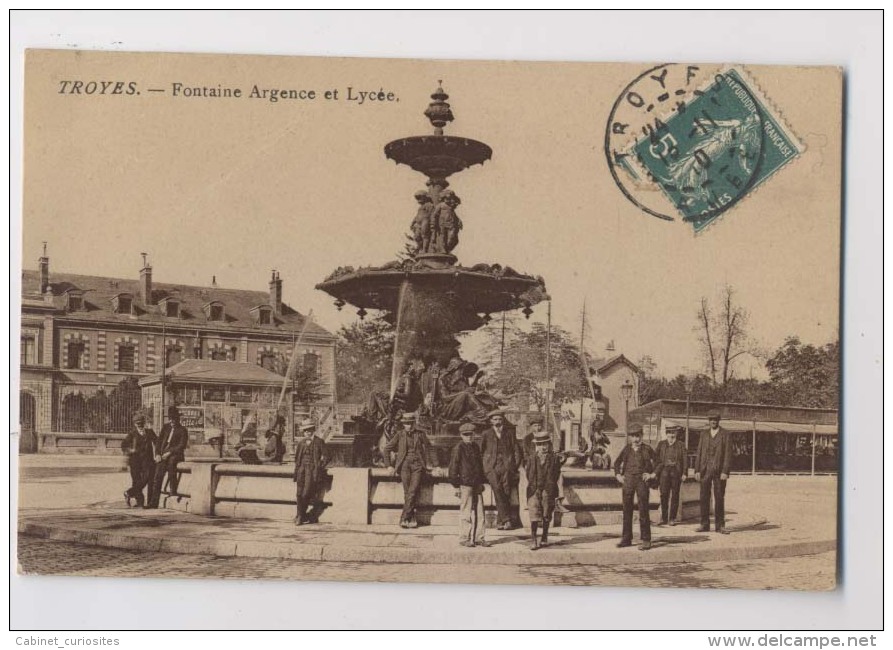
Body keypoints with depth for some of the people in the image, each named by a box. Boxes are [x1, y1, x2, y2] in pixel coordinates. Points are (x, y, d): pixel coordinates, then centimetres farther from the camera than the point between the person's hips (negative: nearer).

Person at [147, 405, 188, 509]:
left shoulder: (182, 430, 3)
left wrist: (169, 453, -15)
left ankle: (173, 490, -30)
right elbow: (159, 441, 17)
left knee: (171, 461, -38)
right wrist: (157, 454, 1)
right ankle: (154, 502, -12)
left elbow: (182, 446, -6)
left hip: (175, 455, -4)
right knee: (157, 476, -12)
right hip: (163, 455, 4)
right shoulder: (165, 427, 19)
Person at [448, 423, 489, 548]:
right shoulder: (458, 449, -7)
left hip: (477, 485, 6)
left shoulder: (475, 447, 13)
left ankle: (479, 538, 13)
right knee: (466, 513, -1)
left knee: (479, 513, 7)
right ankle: (464, 539, 7)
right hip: (465, 485, -6)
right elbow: (453, 468, -7)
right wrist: (456, 486, -9)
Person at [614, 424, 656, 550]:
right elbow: (617, 463, 21)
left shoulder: (647, 449, 1)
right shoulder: (627, 449, 9)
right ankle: (626, 539, 15)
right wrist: (618, 475, 10)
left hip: (642, 480, -3)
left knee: (643, 510, -3)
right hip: (628, 480, 3)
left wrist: (653, 474, -1)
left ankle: (646, 540, 1)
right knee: (627, 510, 7)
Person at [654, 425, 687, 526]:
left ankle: (672, 518, 8)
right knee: (664, 494, -4)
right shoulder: (661, 444, 9)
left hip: (676, 471, -1)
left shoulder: (681, 445, 4)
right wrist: (655, 471, 3)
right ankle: (664, 518, 2)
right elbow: (657, 458, 10)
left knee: (674, 495, 2)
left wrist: (684, 473, -4)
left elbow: (684, 460, 2)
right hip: (664, 471, 1)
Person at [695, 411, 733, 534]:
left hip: (719, 471, -3)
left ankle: (720, 526, 6)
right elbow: (699, 453, 11)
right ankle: (704, 525, 7)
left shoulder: (725, 435, 1)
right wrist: (697, 470, 2)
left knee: (719, 498, 1)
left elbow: (728, 454, -5)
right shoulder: (704, 435, 12)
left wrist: (725, 472, -13)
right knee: (704, 498, 2)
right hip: (705, 470, 3)